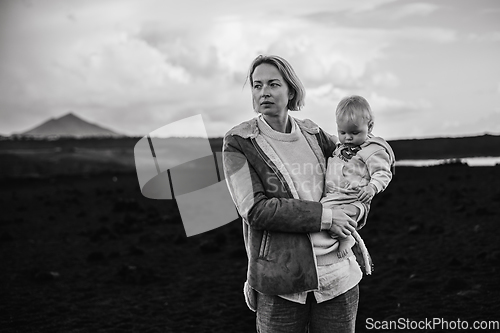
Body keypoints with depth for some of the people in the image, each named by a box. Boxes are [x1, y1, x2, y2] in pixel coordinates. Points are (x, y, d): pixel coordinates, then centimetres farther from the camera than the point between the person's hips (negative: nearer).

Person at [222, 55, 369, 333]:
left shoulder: (312, 134, 6)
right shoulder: (238, 143, -5)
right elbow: (255, 210, -15)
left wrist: (359, 209, 5)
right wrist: (325, 216, -16)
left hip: (337, 271, 4)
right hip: (279, 281, -3)